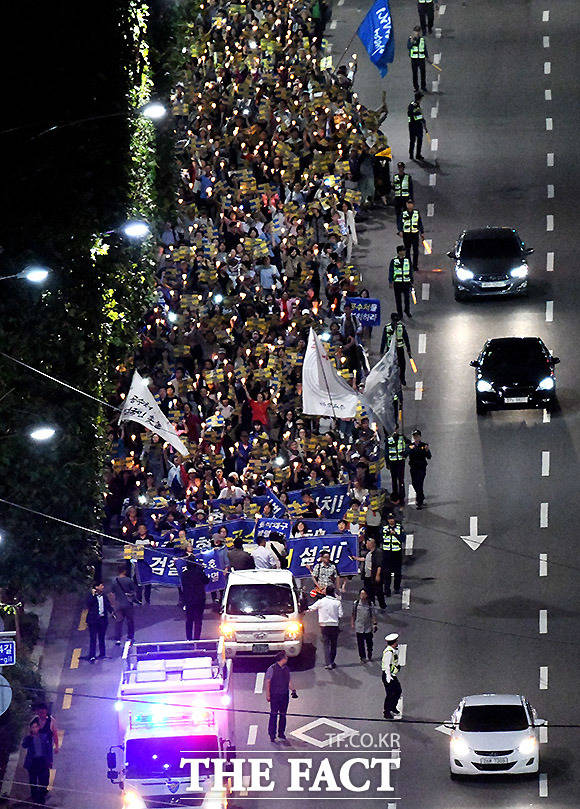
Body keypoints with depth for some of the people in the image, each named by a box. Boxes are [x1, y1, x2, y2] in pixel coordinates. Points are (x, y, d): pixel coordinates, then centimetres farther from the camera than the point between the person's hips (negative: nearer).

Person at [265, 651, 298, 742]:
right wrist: (268, 694, -12)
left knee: (283, 714, 9)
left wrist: (293, 689, 3)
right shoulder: (272, 669, -6)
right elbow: (267, 682, -6)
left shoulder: (286, 669, 12)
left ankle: (281, 733, 18)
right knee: (274, 714, -6)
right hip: (275, 695, -6)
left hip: (285, 695, 6)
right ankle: (272, 734, -3)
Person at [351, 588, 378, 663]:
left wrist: (374, 624, -5)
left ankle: (370, 656, 25)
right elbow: (353, 615, 9)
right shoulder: (356, 604, 0)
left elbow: (373, 615, 1)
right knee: (360, 643, 2)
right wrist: (352, 623, 8)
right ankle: (362, 657, 12)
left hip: (368, 627, 0)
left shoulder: (370, 604, -2)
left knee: (369, 643, 8)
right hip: (359, 627, 0)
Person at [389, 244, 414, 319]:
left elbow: (411, 271, 11)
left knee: (407, 297, 6)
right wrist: (390, 281, -3)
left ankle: (407, 311, 29)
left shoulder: (407, 260, 4)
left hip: (406, 282, 1)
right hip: (397, 283, -1)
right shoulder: (394, 261, -2)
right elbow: (391, 271, 2)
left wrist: (411, 281, 11)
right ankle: (400, 314, 17)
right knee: (398, 299, 5)